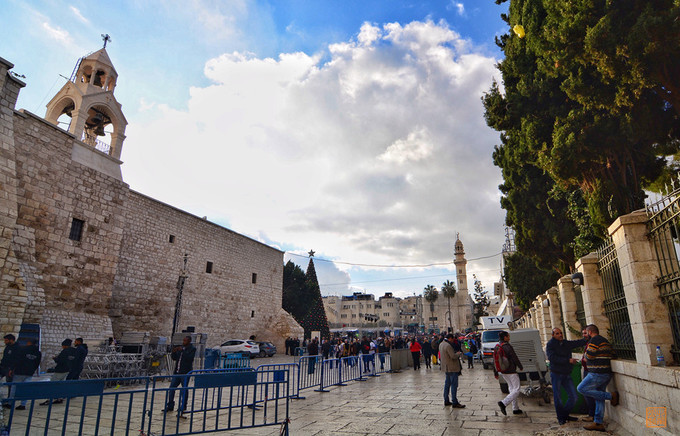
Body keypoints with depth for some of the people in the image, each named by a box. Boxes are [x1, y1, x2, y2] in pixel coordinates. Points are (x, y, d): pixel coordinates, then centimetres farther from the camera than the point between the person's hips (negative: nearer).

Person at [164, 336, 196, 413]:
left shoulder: (192, 349, -5)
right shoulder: (180, 347, 13)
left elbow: (190, 358, -20)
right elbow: (174, 358, 15)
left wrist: (182, 351, -23)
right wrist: (174, 352, -5)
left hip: (185, 372, -6)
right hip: (177, 372, 6)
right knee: (172, 388, 6)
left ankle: (183, 406, 15)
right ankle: (170, 406, 15)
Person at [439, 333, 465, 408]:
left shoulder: (441, 344, 10)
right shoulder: (448, 345, -21)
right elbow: (453, 356, -23)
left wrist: (456, 352, 15)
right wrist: (460, 353, -4)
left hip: (446, 367, 10)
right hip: (452, 367, -10)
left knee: (447, 384, 16)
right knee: (454, 385, -4)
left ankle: (446, 401, 22)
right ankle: (455, 402, -1)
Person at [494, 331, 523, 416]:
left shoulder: (496, 347, 5)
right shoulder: (507, 347, -20)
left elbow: (495, 360, 10)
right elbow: (515, 358, -14)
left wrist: (495, 373, 17)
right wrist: (521, 367, 5)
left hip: (504, 372, 8)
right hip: (511, 372, -8)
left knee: (512, 389, 18)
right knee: (516, 390, -2)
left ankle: (515, 409, 21)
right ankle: (503, 403, -15)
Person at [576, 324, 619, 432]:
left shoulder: (594, 340, -12)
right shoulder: (605, 341, 17)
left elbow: (589, 355, -18)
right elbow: (612, 355, 18)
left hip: (597, 373, -10)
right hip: (607, 373, 10)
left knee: (581, 388, -7)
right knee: (599, 399, 11)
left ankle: (611, 396, -5)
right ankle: (598, 423, 13)